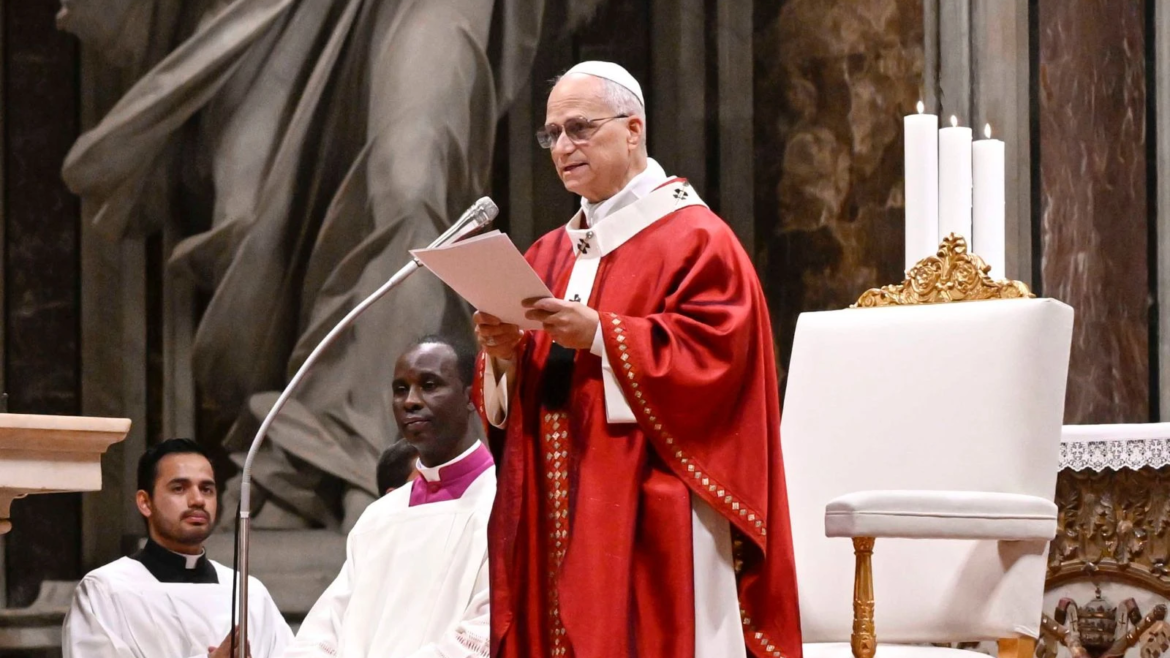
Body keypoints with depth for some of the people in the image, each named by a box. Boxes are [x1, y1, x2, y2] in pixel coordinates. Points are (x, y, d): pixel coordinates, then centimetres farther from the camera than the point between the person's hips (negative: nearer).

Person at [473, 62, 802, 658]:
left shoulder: (695, 239, -1)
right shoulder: (550, 255, 20)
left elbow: (713, 356, -14)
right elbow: (504, 404, 18)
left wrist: (598, 335, -20)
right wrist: (503, 354, -4)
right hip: (554, 515, 6)